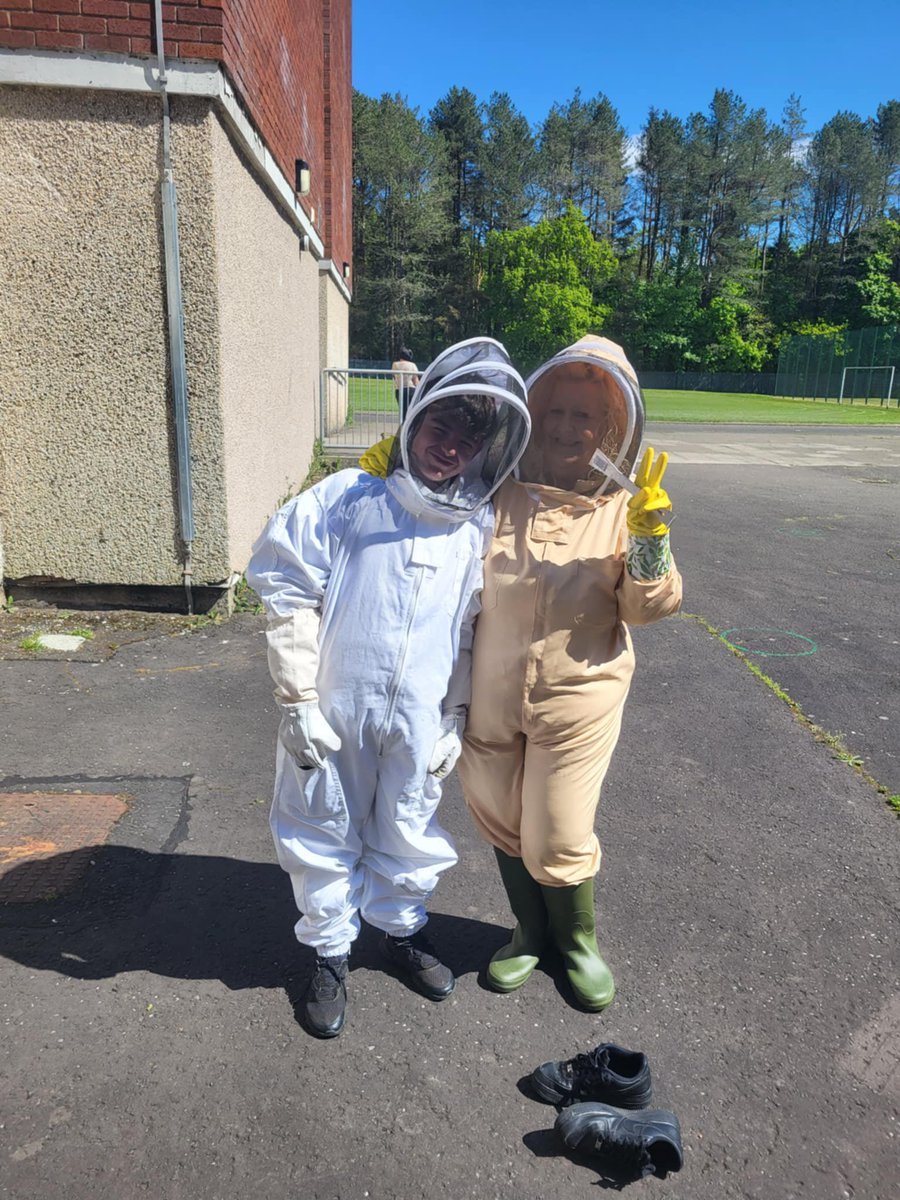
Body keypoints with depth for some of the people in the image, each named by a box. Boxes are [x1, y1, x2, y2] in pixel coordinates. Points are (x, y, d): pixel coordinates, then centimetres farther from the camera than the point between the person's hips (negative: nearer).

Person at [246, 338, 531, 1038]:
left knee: (408, 835, 20)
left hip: (419, 723, 2)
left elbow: (472, 633, 6)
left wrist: (456, 718, 5)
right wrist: (299, 703, -10)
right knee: (326, 835, 15)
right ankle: (330, 953, 39)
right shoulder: (345, 500, -10)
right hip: (334, 715, -1)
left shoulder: (480, 528, -1)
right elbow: (290, 597, -8)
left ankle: (402, 929, 47)